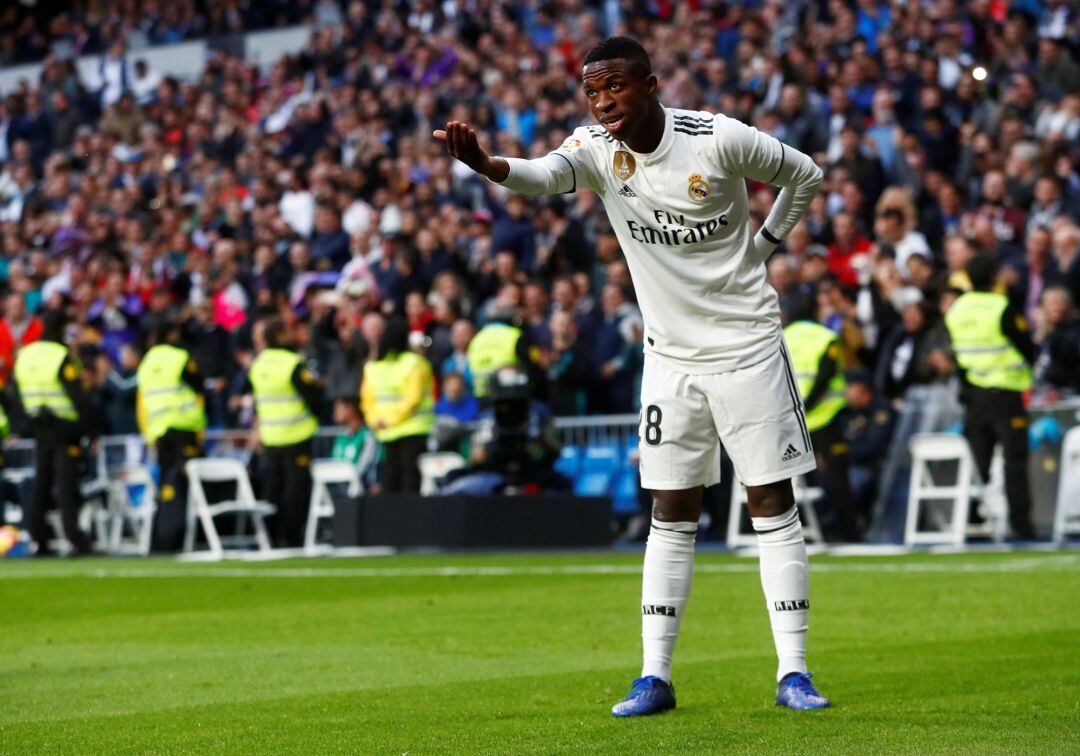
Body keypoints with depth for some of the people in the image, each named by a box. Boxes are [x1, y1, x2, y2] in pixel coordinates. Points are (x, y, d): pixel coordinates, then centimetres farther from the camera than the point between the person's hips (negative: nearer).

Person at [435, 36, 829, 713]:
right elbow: (544, 175, -30)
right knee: (672, 516, 4)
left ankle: (794, 672, 1)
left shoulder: (719, 139, -14)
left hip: (747, 345, -3)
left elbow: (806, 177, 3)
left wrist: (758, 249, 1)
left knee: (773, 505, -2)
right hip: (671, 356, 3)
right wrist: (485, 165, -51)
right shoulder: (598, 149, -7)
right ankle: (655, 677, 6)